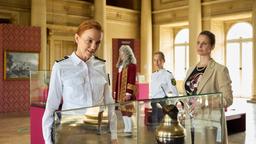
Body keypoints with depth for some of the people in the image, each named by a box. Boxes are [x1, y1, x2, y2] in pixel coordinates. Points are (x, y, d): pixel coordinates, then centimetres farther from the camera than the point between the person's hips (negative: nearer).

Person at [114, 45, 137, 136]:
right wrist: (115, 91, 15)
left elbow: (132, 80, -16)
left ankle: (129, 130, 1)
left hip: (127, 93, -8)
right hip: (120, 92, 8)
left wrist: (129, 93, -20)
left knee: (127, 111, -6)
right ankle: (126, 129, 19)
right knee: (123, 111, 11)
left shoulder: (131, 65, -10)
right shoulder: (120, 65, 15)